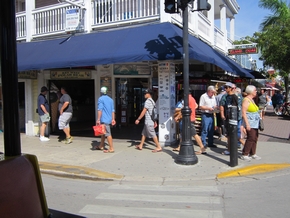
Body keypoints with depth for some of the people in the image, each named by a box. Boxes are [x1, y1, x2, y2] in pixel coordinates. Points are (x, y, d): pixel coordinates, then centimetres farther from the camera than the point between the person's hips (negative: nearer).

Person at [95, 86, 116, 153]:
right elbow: (113, 110, 14)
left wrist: (98, 119, -16)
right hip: (109, 119, 8)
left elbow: (100, 110, -16)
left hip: (104, 119, -8)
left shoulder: (101, 99, -8)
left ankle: (111, 148, -5)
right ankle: (101, 146, 29)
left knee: (108, 134, -7)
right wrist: (113, 119, 17)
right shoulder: (110, 99, 13)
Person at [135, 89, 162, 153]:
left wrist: (138, 119, -14)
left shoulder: (147, 101, -15)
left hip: (148, 121, -10)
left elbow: (144, 111, -18)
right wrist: (155, 122, 20)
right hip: (150, 121, 10)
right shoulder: (152, 101, 15)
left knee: (152, 134, -5)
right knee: (144, 133, 16)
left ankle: (159, 147, -1)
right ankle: (140, 146, 23)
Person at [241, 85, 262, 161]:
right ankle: (244, 155, -2)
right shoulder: (246, 100, -14)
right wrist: (247, 124, -23)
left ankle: (252, 154, 20)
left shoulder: (252, 100, 15)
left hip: (255, 123, 10)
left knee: (255, 138, 10)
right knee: (251, 138, -10)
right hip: (250, 123, -9)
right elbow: (243, 113, -20)